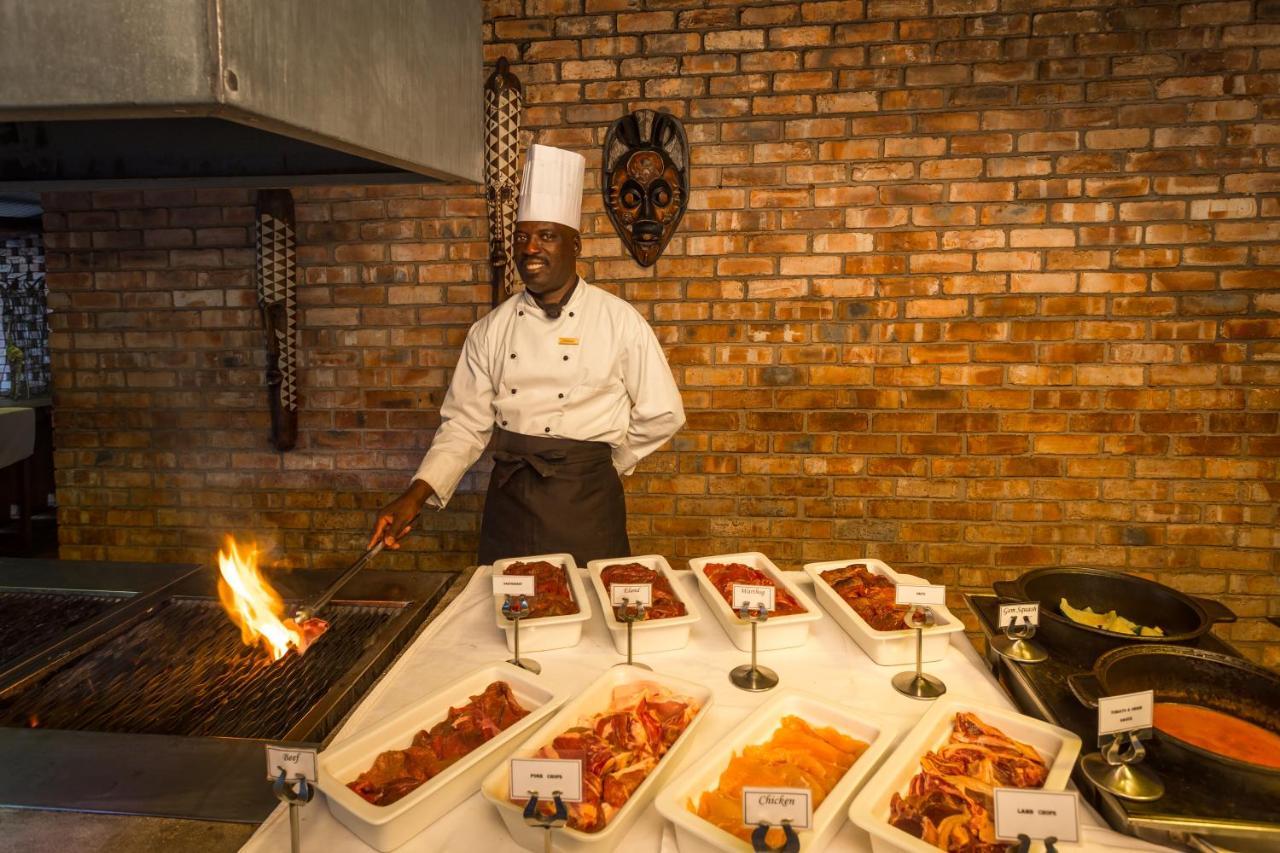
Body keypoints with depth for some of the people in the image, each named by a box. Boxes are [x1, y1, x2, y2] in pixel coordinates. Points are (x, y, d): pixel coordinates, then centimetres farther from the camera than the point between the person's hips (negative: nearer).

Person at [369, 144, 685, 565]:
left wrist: (604, 466, 3)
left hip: (586, 503, -2)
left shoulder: (619, 320, -7)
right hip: (509, 499, 3)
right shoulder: (492, 329, 2)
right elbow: (465, 423, 4)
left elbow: (661, 415, -2)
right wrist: (417, 494, -8)